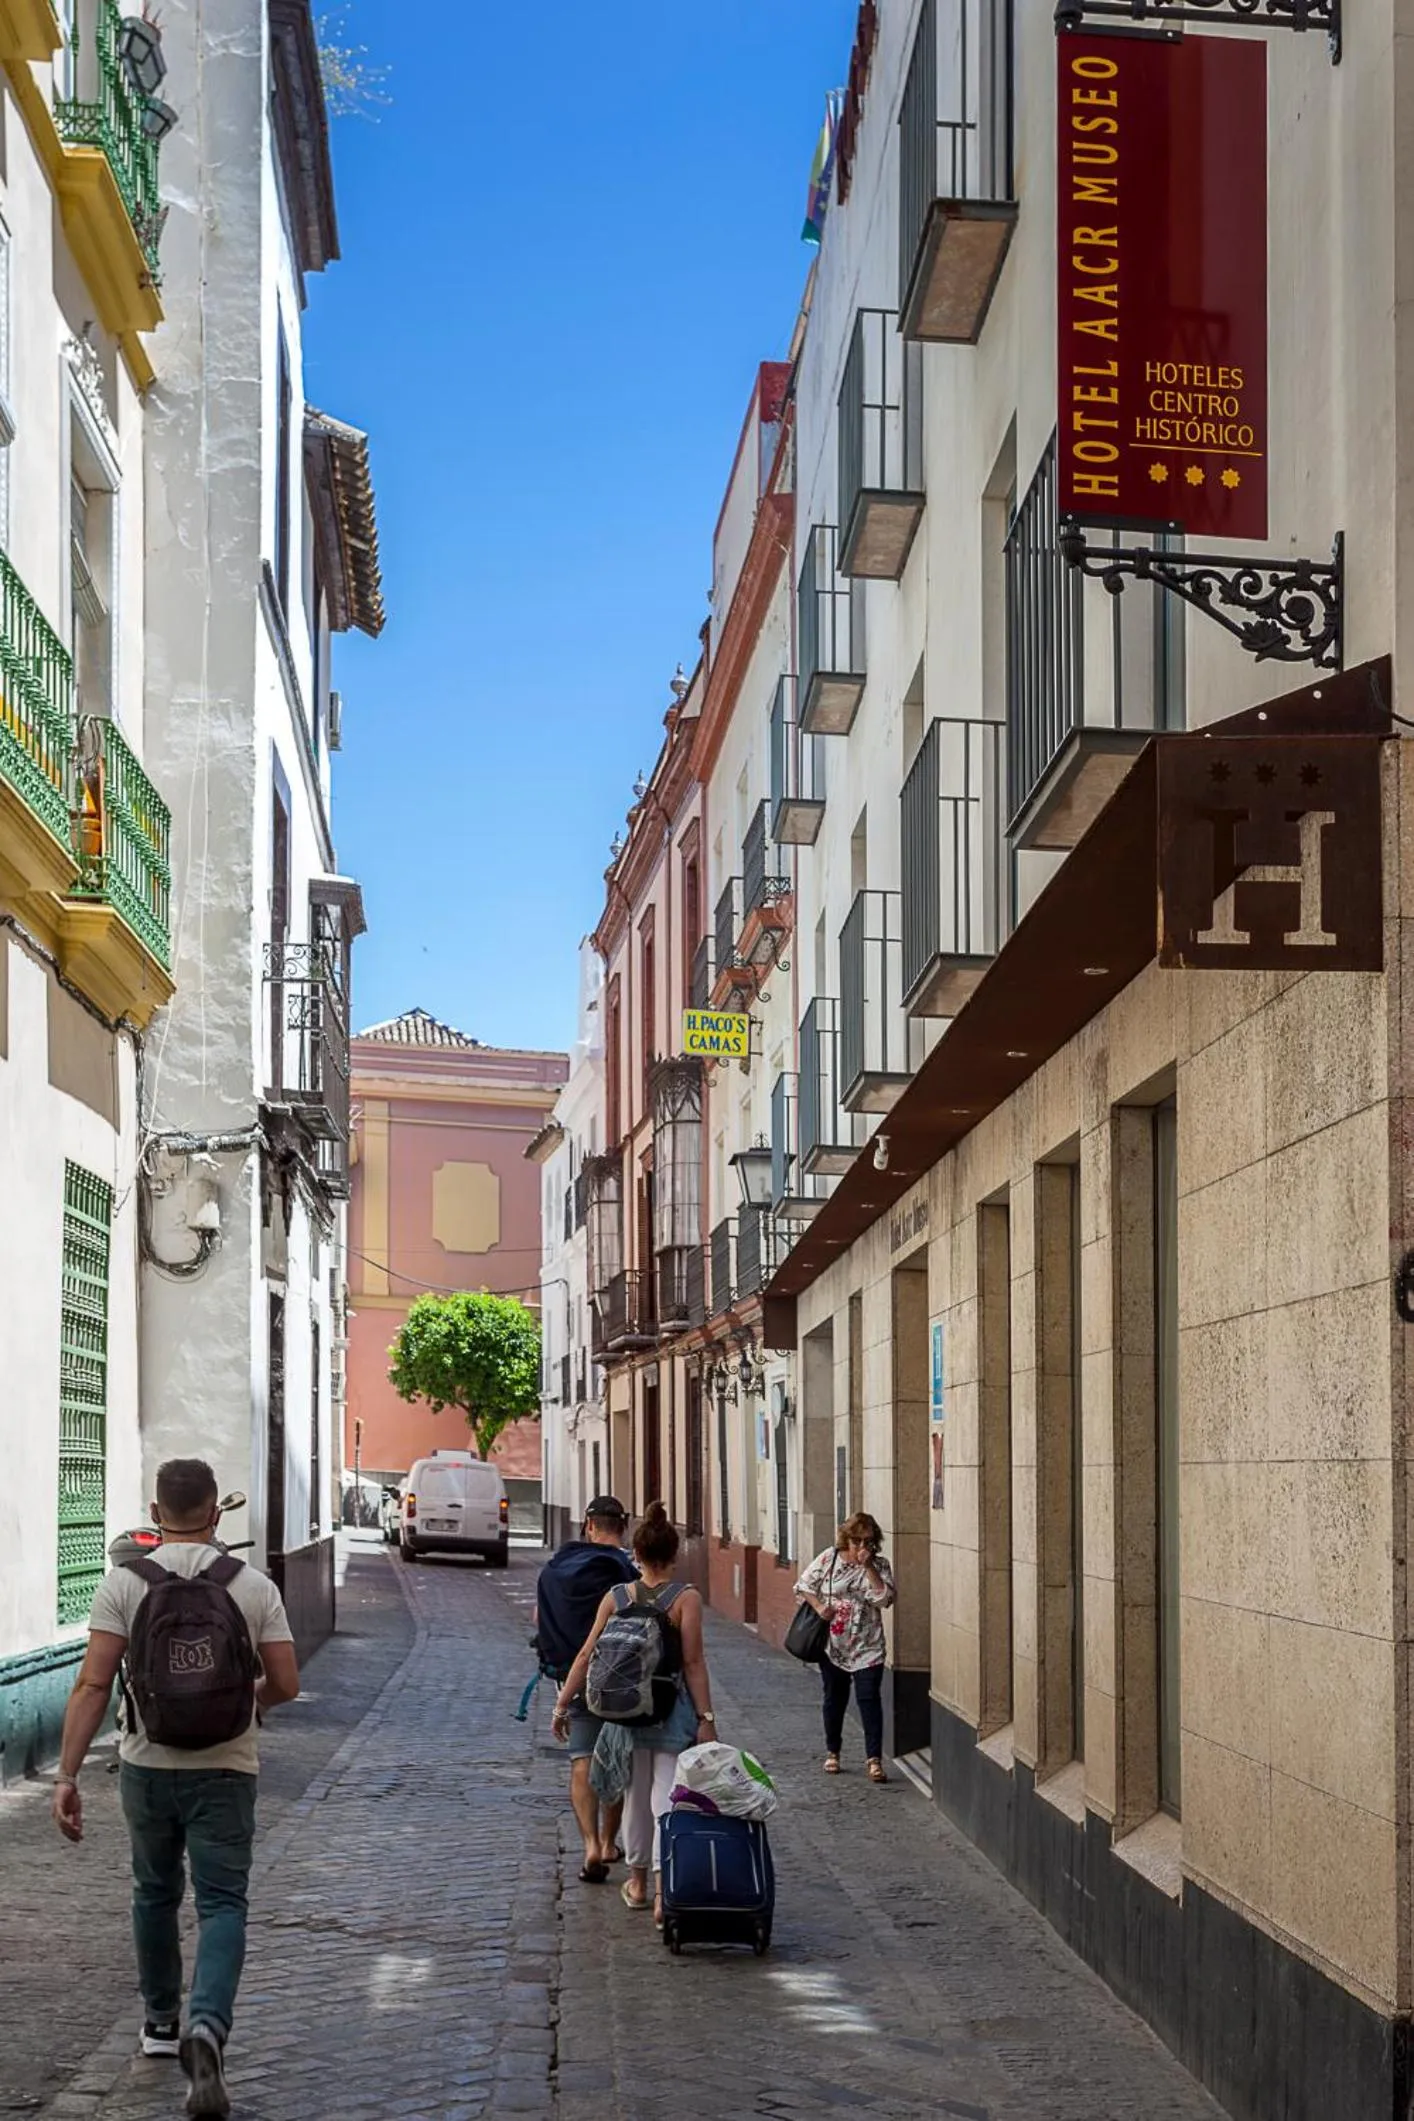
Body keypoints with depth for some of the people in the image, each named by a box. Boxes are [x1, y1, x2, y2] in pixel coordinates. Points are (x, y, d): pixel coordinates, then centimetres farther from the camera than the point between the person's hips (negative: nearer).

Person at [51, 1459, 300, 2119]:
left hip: (147, 1766, 1)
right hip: (225, 1769, -1)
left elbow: (93, 1685, -11)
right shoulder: (254, 1586, -4)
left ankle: (161, 2021, 36)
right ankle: (207, 2025, -23)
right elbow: (285, 1684, -2)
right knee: (221, 1903, 0)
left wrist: (67, 1775, -11)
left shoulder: (123, 1582, -6)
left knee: (154, 1893, 21)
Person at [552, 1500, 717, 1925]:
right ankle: (663, 1895, -13)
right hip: (672, 1713, -3)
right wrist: (706, 1718, -8)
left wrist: (563, 1703, 9)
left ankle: (638, 1882, 32)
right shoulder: (686, 1599, -9)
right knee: (667, 1801, -2)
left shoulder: (616, 1597, -1)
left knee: (636, 1795, 19)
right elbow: (693, 1662, -12)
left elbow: (587, 1655, 1)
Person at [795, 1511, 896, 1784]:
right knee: (833, 1700, 13)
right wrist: (819, 1607, -12)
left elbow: (884, 1598, -14)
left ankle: (874, 1759, -9)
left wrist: (868, 1566, -17)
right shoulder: (829, 1559, -1)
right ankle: (832, 1752, 29)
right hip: (833, 1646, 1)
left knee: (869, 1700, -8)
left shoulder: (879, 1565, -1)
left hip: (867, 1648, -1)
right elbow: (803, 1586, 4)